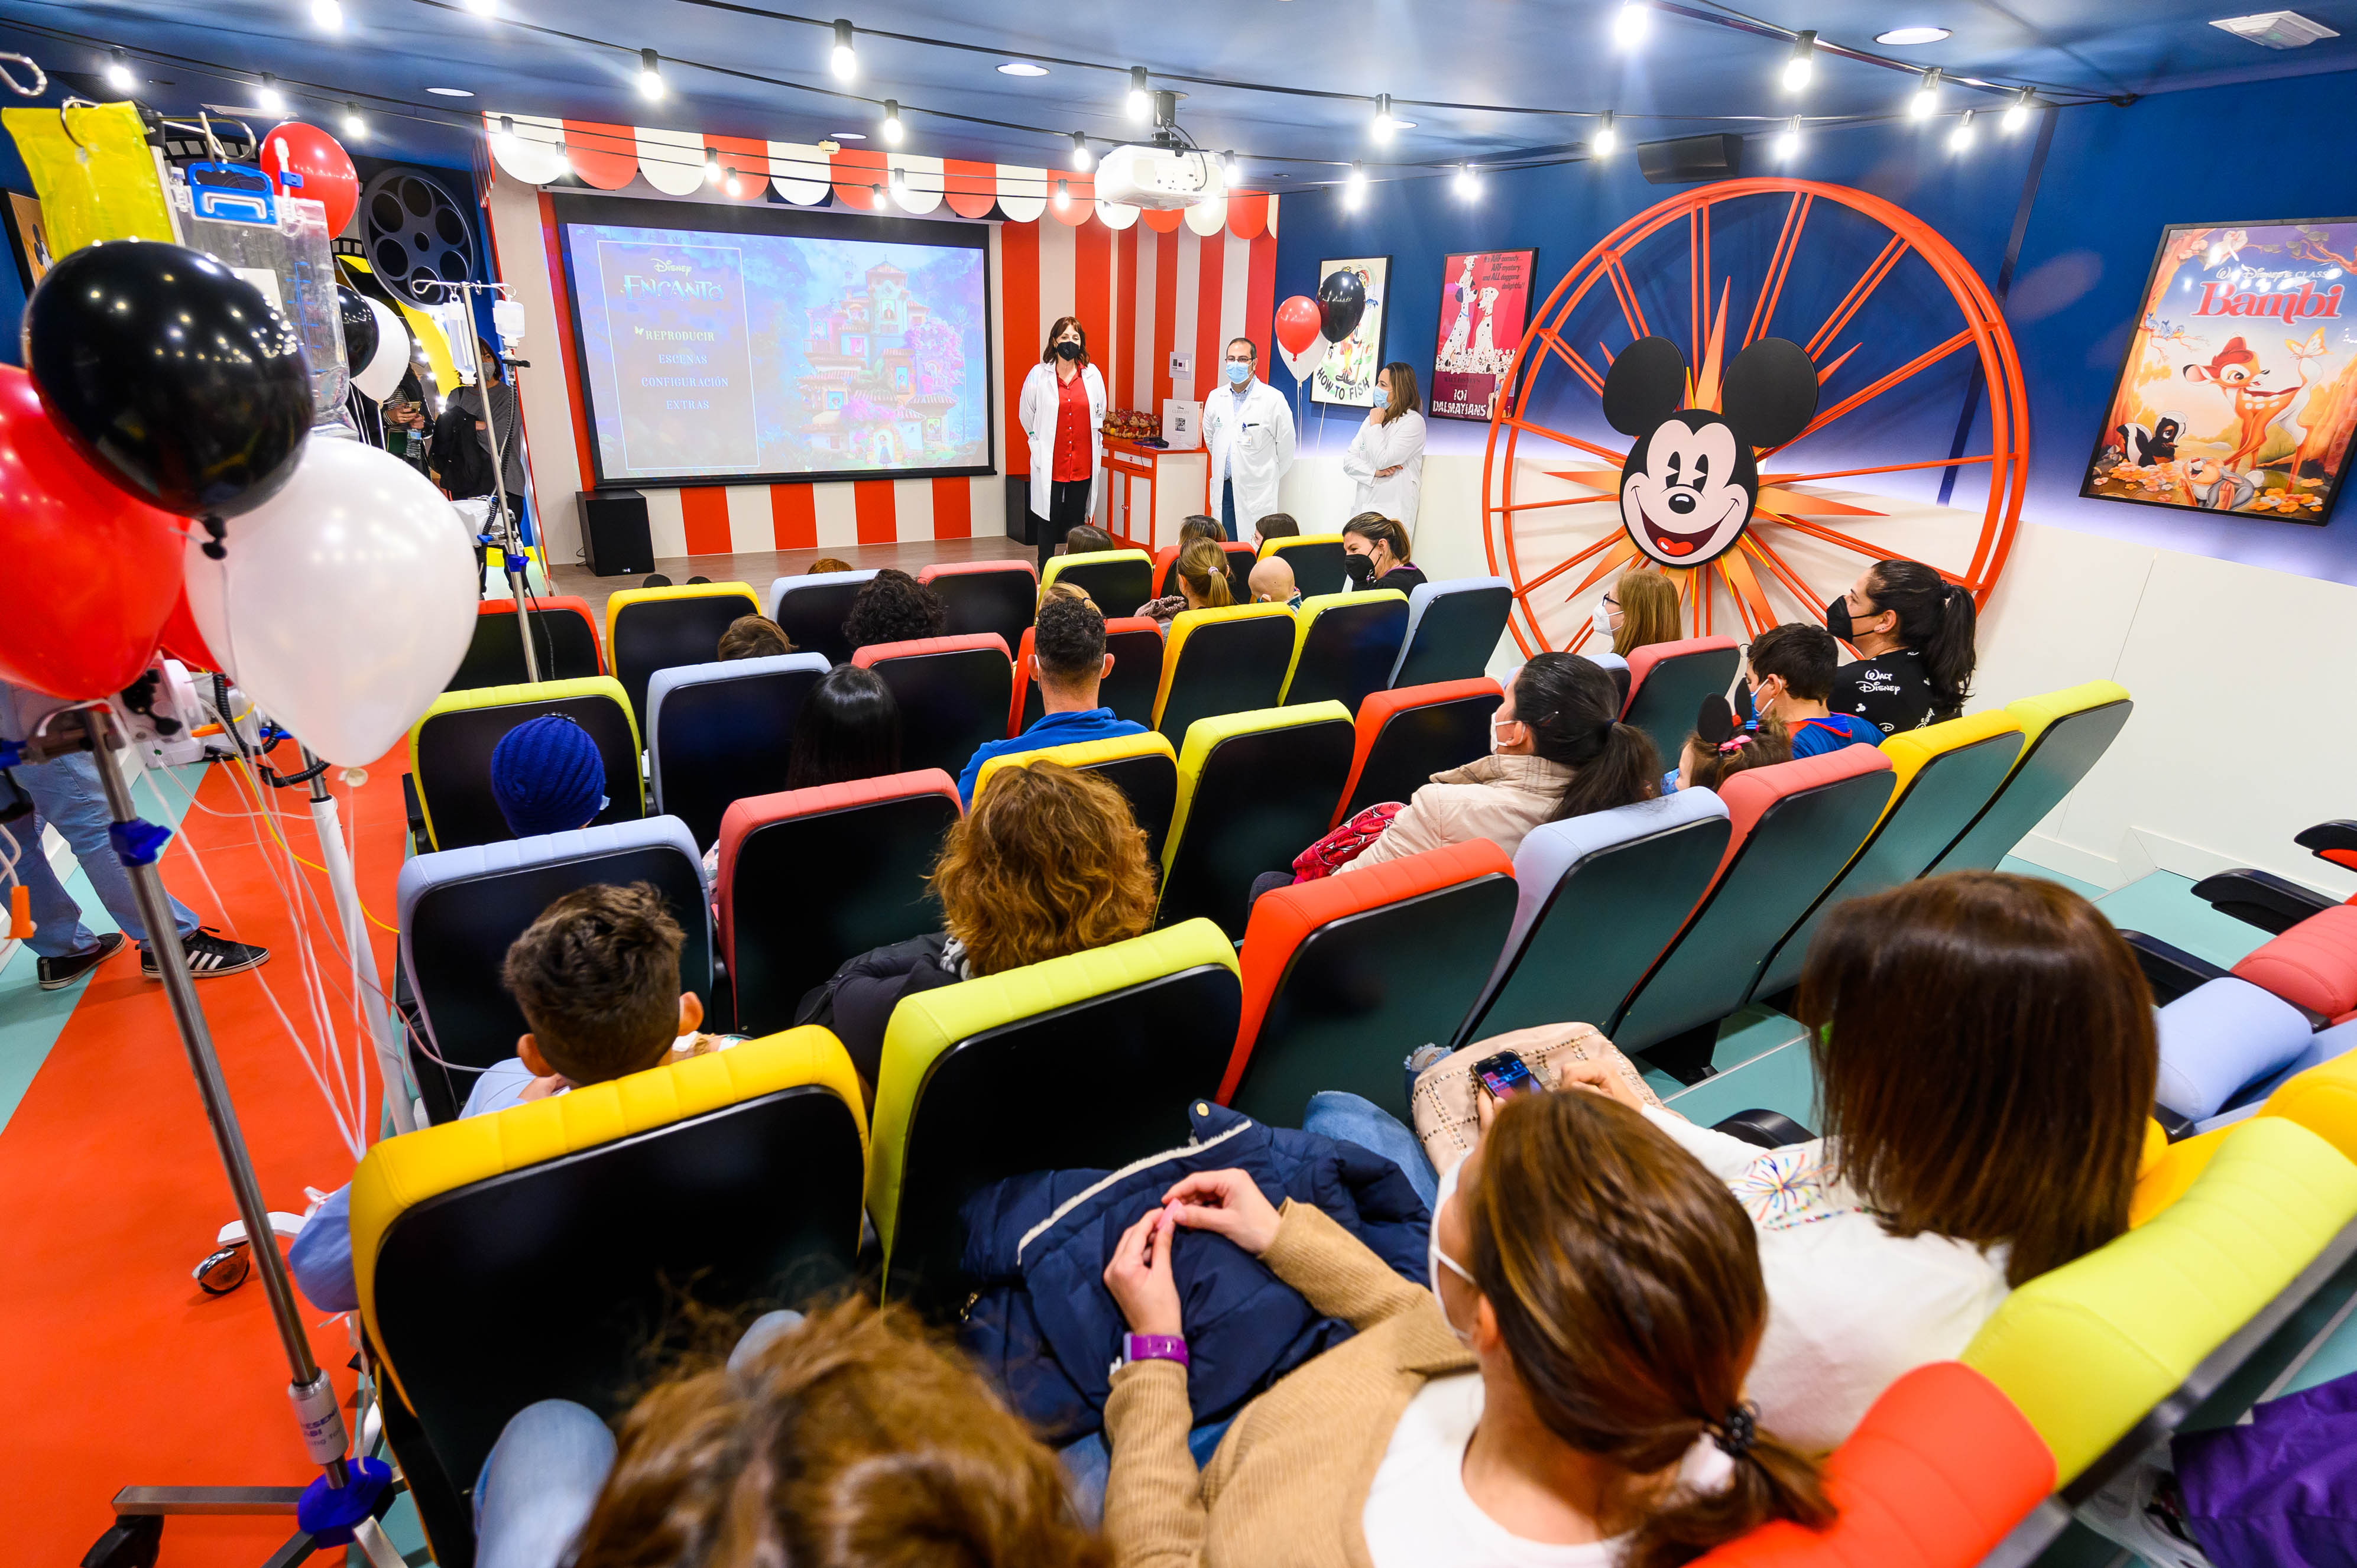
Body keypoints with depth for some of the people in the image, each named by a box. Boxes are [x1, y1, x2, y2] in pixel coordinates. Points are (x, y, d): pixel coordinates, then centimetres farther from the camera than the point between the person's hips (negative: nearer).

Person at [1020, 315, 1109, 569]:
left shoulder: (1092, 375, 6)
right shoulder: (1039, 374, -1)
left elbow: (1100, 414, 19)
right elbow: (1026, 414, 10)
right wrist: (1038, 442, 12)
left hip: (1083, 463, 2)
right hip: (1050, 463, -2)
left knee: (1077, 522, 8)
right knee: (1049, 521, 3)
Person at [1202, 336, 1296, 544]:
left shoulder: (1273, 400, -6)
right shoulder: (1216, 397, 9)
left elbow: (1286, 446, 1)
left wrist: (1267, 476, 10)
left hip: (1256, 493, -4)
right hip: (1223, 487, 5)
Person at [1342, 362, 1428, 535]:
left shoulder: (1413, 422, -4)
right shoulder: (1372, 418, 18)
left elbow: (1383, 461, -15)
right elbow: (1348, 461, 11)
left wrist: (1376, 425, -3)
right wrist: (1375, 472, -7)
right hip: (1362, 509, 6)